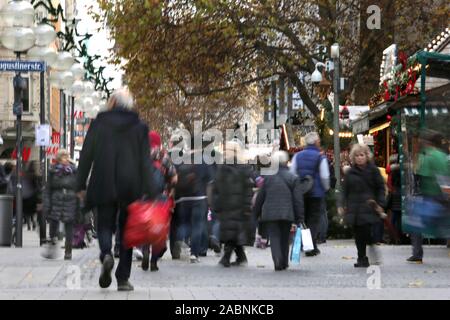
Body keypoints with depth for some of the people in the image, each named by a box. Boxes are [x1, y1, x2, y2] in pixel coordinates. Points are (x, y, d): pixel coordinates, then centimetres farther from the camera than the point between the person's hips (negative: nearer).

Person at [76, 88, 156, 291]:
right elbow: (145, 161, -1)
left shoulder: (99, 123, 2)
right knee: (126, 230, 9)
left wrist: (81, 185, 6)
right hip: (131, 187, 1)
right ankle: (123, 278, 5)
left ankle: (106, 254, -23)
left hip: (104, 184, -1)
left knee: (105, 224, 10)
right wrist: (149, 191, -1)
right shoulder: (139, 127, 3)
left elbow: (86, 155, 1)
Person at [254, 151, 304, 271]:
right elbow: (298, 200, -3)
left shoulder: (268, 177, 1)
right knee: (284, 239, 15)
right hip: (287, 214, 1)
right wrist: (299, 219, 1)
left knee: (274, 237, 0)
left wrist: (256, 213, 18)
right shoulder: (293, 178, -2)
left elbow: (260, 198, 6)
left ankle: (277, 261, -21)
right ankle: (284, 263, 21)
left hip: (270, 214, 0)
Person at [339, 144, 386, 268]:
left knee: (367, 232, -14)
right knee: (358, 235, 4)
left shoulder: (373, 170, 3)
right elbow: (345, 190, 13)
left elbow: (380, 188, 5)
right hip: (354, 208, 3)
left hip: (368, 207, -3)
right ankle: (362, 259, 11)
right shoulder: (350, 172, 11)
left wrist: (380, 203, -4)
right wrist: (343, 205, 3)